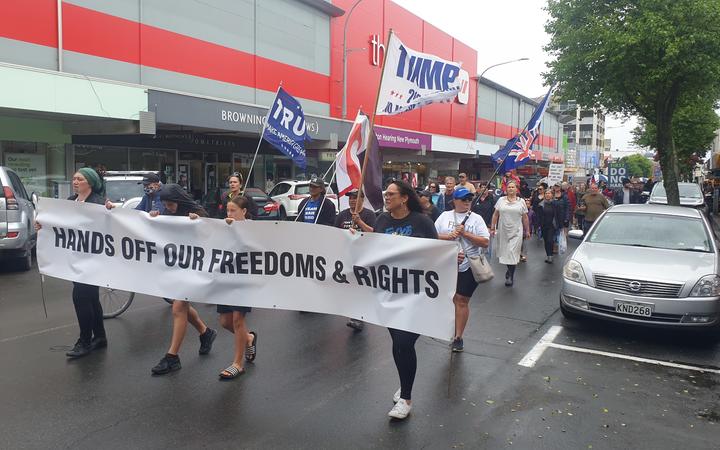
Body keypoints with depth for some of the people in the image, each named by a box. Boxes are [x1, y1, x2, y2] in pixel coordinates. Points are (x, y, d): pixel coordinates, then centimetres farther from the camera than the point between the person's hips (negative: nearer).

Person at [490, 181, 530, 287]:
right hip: (503, 231, 2)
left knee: (512, 253, -6)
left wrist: (527, 230, 9)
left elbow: (525, 218, 8)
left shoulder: (521, 201, 4)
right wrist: (492, 228, 3)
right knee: (505, 253, 8)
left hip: (516, 232, -2)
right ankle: (510, 270, 32)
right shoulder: (501, 200, 5)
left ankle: (510, 276, 4)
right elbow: (495, 215, 6)